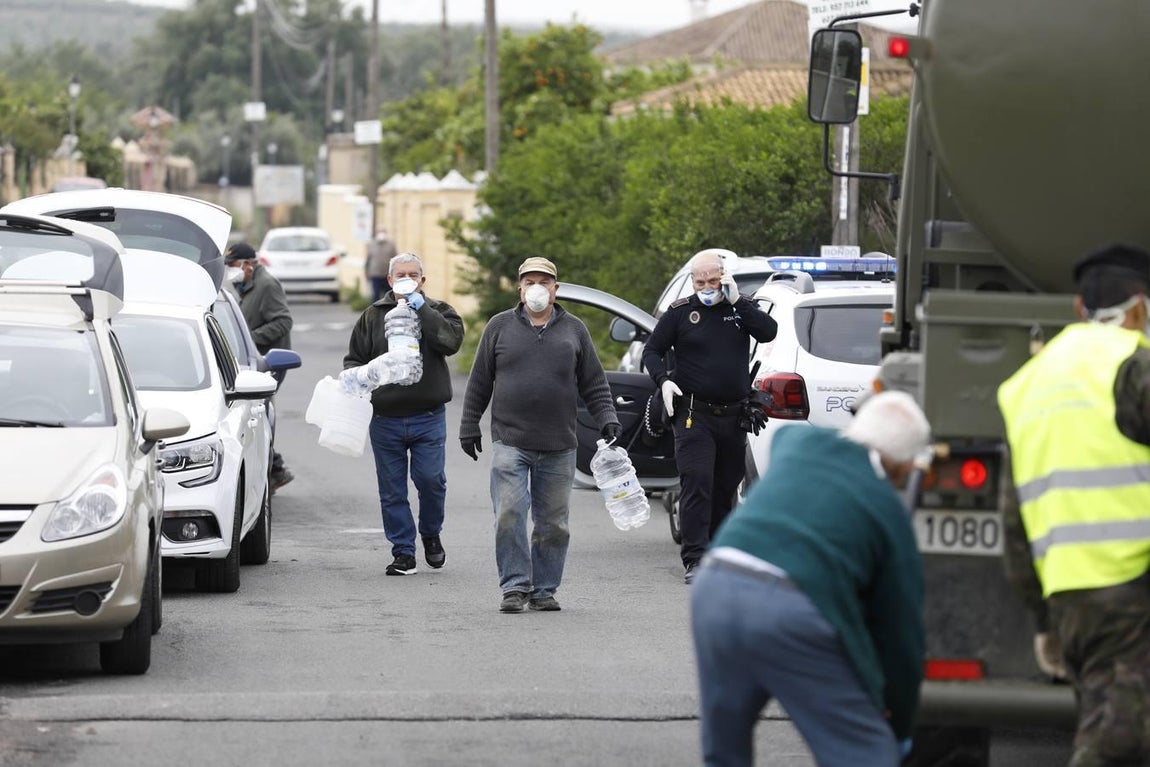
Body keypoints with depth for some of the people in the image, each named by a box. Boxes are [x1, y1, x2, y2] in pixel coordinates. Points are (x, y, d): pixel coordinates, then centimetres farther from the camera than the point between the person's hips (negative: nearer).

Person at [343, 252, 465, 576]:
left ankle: (431, 534, 20)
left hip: (428, 418, -2)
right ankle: (403, 552, 12)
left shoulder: (438, 312, 6)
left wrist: (422, 310, -15)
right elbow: (354, 357, 13)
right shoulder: (374, 316, 10)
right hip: (385, 419, 2)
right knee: (392, 489, 4)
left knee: (430, 479, -8)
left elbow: (452, 340, -14)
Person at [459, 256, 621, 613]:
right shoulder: (500, 326, 8)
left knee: (553, 524, 4)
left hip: (558, 448, 1)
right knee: (510, 516, -10)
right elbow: (479, 382, 10)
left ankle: (544, 589, 12)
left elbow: (594, 383, 13)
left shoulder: (574, 329, 10)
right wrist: (469, 426, 8)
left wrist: (607, 419, -1)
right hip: (510, 442, -1)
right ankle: (515, 586, -4)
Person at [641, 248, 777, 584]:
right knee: (696, 484, -13)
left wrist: (737, 300, -13)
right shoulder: (680, 312, 2)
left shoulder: (740, 307, 7)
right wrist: (663, 381, -12)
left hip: (733, 415, 3)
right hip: (694, 414, -3)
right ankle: (695, 560, -16)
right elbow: (652, 351, 6)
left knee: (726, 487, 11)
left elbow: (768, 332, -9)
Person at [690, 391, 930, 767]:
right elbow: (901, 632, 18)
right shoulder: (889, 513, 14)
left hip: (716, 588, 5)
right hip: (793, 610, -5)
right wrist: (899, 730, 32)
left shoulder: (795, 440, 24)